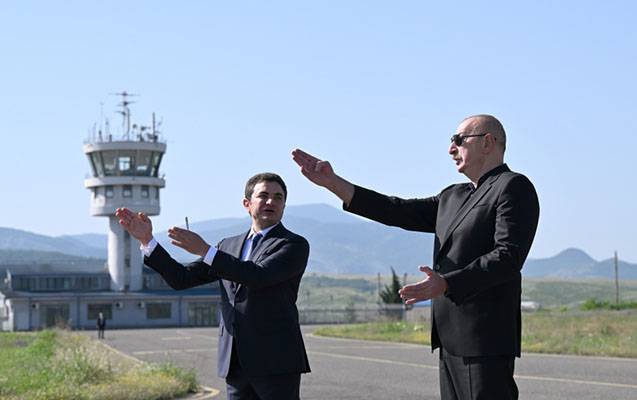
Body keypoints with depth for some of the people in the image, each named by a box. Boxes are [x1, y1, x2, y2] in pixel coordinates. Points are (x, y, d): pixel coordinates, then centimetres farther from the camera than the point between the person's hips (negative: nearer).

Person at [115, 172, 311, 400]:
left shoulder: (295, 245, -2)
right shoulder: (229, 245, 17)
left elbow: (259, 276, -19)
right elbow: (181, 279, 14)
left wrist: (205, 250, -22)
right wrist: (147, 240, 4)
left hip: (276, 362, -6)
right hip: (236, 364, 6)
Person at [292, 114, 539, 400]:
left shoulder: (514, 187, -6)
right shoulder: (453, 197, 21)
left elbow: (508, 257, -17)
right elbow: (399, 212, 15)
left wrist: (446, 284, -27)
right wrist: (333, 183, 10)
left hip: (486, 342, -8)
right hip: (452, 343, 9)